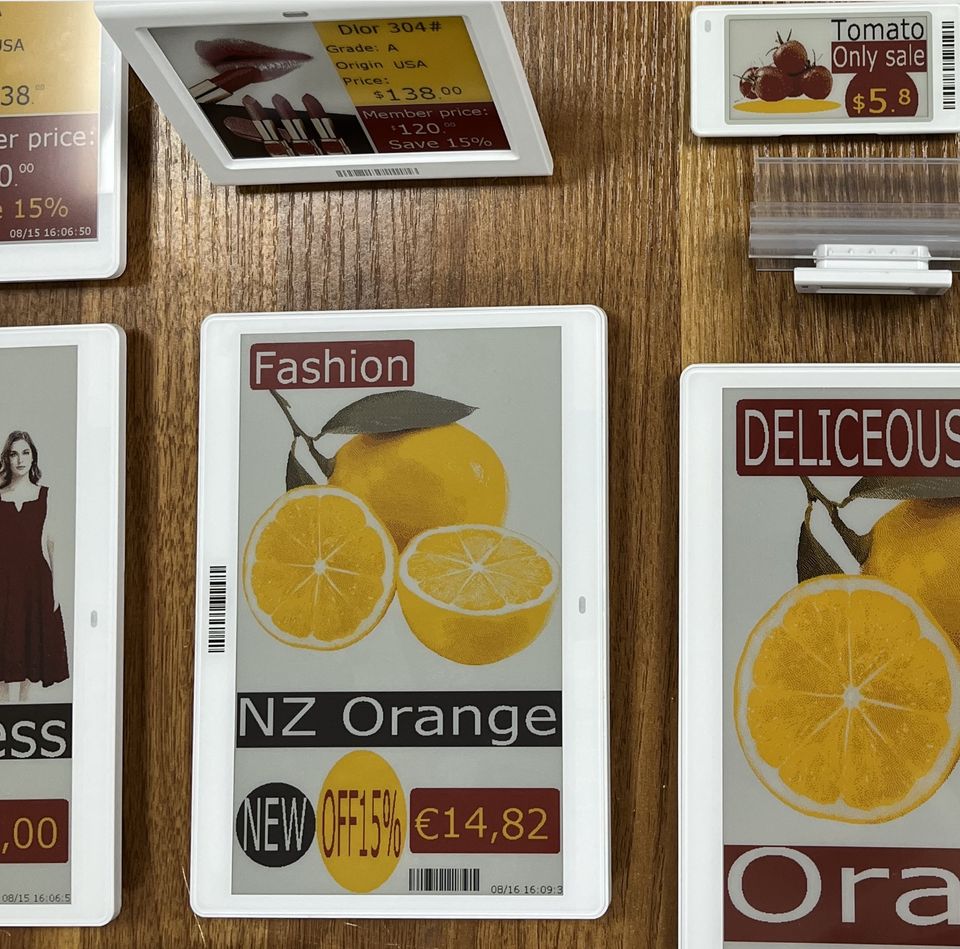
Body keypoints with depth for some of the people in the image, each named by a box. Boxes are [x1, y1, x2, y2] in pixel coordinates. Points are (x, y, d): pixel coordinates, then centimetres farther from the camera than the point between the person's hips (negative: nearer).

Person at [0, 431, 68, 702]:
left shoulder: (45, 495, 4)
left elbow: (49, 543, 4)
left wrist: (55, 585, -1)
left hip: (35, 576, 0)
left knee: (31, 638, 5)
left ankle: (25, 701, 18)